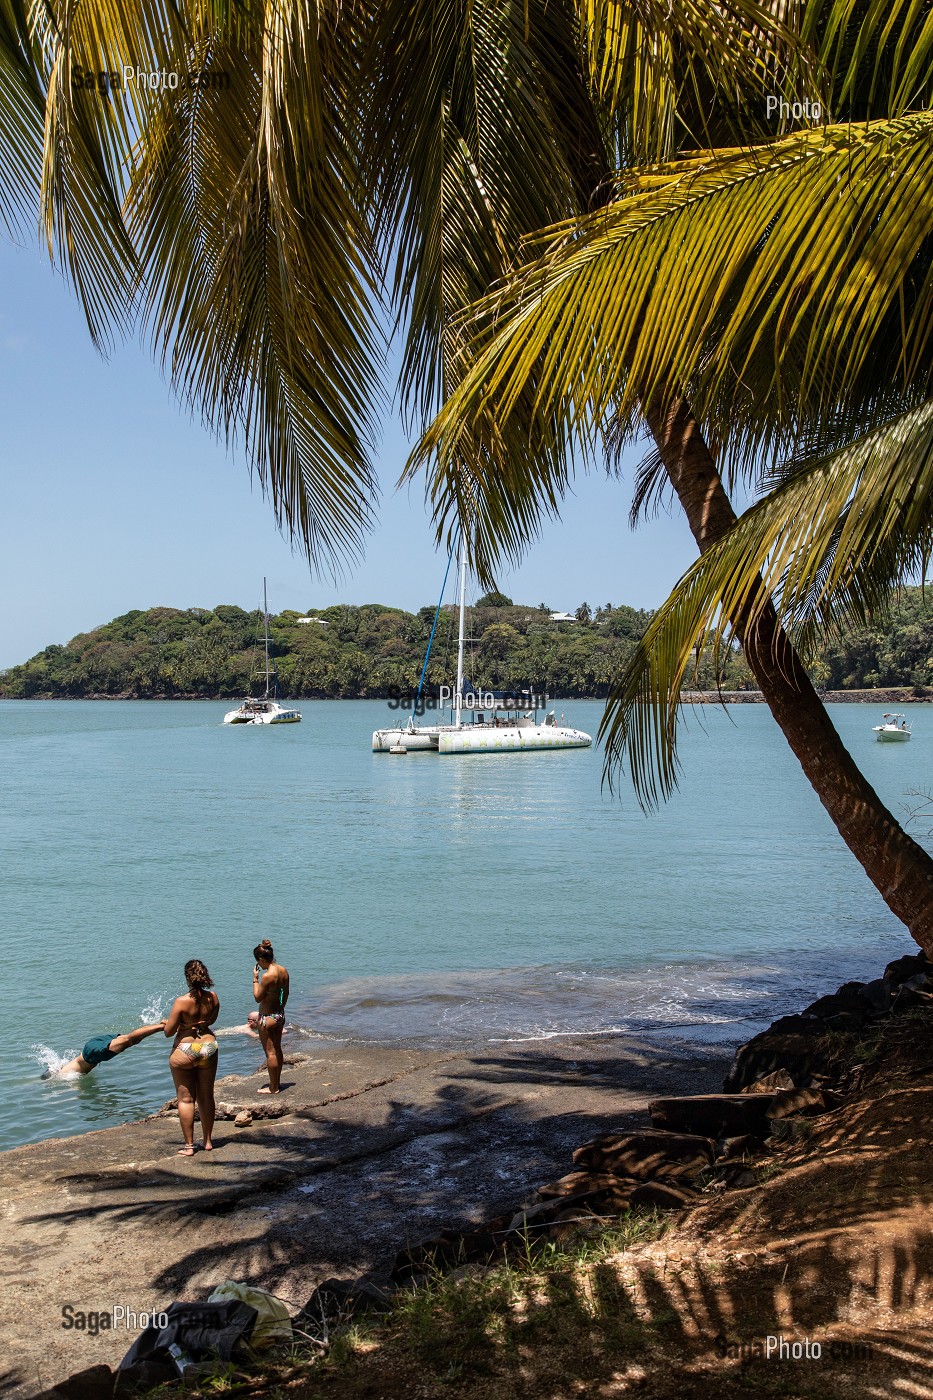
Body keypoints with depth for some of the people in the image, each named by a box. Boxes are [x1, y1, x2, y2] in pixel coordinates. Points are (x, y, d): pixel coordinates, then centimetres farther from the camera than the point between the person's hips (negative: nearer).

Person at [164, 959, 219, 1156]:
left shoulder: (181, 1002, -18)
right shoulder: (213, 998, -5)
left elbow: (168, 1031, -11)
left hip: (184, 1052, -4)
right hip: (209, 1048, 4)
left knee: (185, 1099, 6)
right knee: (207, 1097, 15)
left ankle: (189, 1145, 9)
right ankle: (208, 1141, 24)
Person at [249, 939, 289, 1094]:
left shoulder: (267, 976, -25)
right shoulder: (283, 971, 0)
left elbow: (257, 997, -16)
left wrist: (255, 979, -9)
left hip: (267, 1018, -8)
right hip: (280, 1015, 8)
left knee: (270, 1053, 3)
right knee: (277, 1049, 20)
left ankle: (273, 1088, 12)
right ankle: (277, 1082, 32)